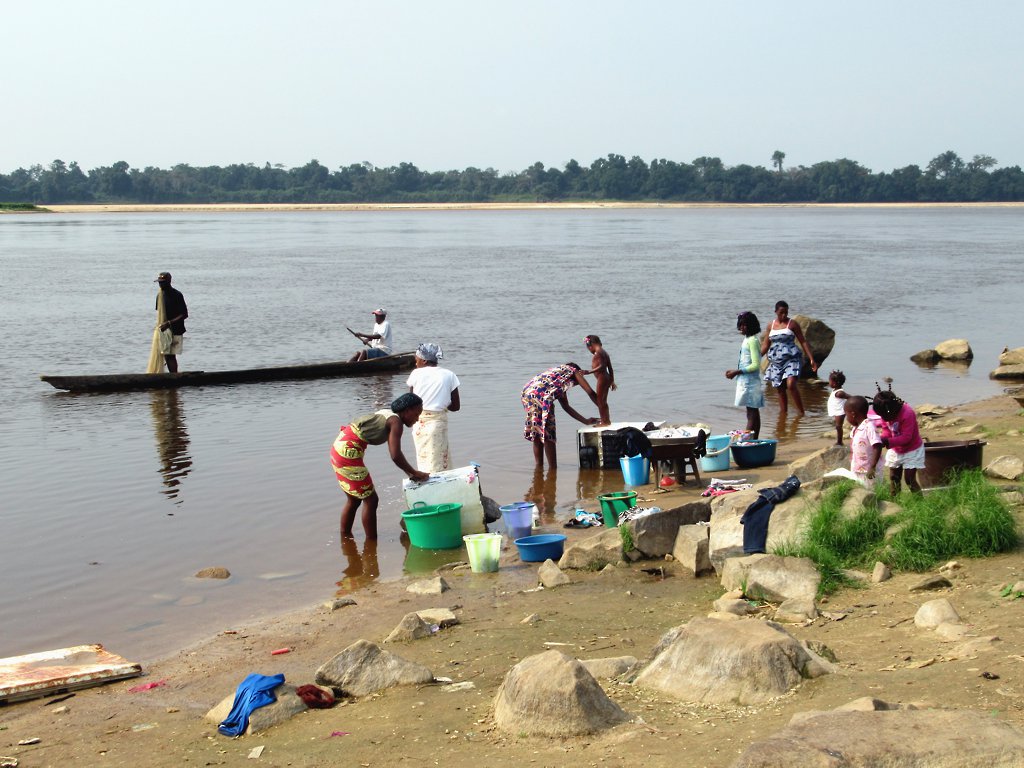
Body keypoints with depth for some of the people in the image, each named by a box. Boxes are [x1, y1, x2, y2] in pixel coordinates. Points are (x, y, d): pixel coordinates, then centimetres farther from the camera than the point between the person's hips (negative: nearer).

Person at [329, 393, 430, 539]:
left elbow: (395, 453, 20)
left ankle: (345, 538, 29)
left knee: (354, 499, 21)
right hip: (348, 450, -10)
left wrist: (410, 473, 15)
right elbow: (396, 456, -21)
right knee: (370, 500, -1)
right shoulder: (396, 422, -13)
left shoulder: (389, 415, 16)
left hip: (340, 446, 10)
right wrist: (415, 473, -9)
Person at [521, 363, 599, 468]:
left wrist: (586, 421, 45)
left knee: (537, 432, 19)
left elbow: (566, 407, 42)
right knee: (548, 433, -1)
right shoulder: (573, 371, 23)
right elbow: (590, 392, 15)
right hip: (542, 394, -8)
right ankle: (552, 469, 1)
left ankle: (539, 466, 24)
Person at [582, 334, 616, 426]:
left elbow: (602, 366, -23)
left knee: (600, 401, -5)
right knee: (603, 401, 18)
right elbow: (610, 368, 18)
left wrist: (589, 372, -26)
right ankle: (606, 420, 26)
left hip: (601, 378, -10)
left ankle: (604, 421, -4)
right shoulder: (605, 352, 16)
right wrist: (612, 381, 23)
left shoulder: (598, 352, -12)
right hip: (607, 378, 10)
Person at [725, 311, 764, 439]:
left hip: (750, 382, -10)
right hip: (746, 381, 10)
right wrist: (735, 371, 10)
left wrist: (737, 372, -17)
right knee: (753, 413, 12)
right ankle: (754, 441, 16)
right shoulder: (747, 339, 14)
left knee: (751, 414, -9)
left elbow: (755, 365, -20)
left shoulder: (752, 341, -15)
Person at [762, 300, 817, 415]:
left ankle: (801, 413, -14)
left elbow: (803, 342, 0)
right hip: (776, 361, 5)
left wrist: (812, 359, -6)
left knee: (791, 385, -22)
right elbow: (765, 345, 16)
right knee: (780, 390, 7)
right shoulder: (771, 326, 10)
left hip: (791, 359, -5)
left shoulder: (792, 324, -1)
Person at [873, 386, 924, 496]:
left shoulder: (907, 414, -31)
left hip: (912, 450, -6)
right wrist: (883, 439, -26)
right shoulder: (886, 414, -11)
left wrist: (888, 442, -39)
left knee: (910, 479, -10)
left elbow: (906, 437, -31)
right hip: (895, 450, 6)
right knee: (894, 478, 8)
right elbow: (886, 430, -3)